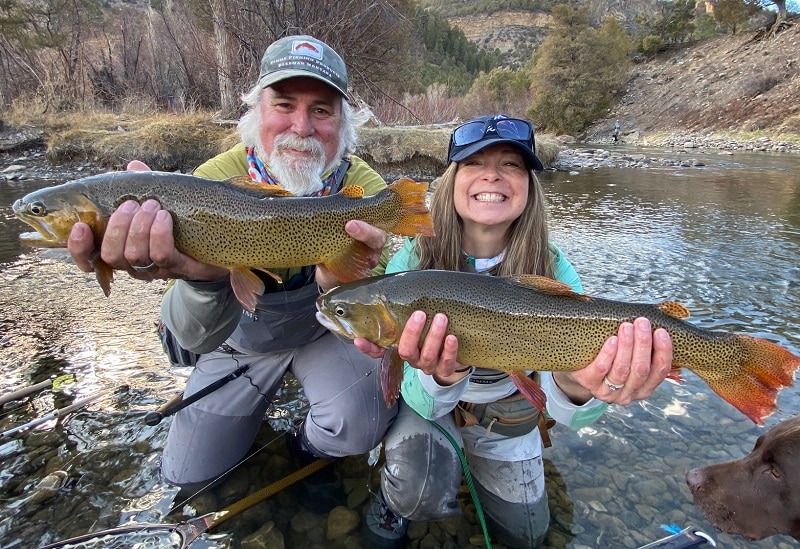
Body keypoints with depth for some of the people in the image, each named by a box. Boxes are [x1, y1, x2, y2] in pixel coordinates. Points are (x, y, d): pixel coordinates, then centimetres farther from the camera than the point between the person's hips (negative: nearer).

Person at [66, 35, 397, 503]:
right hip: (239, 338, 1)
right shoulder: (216, 180, -24)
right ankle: (252, 413, 40)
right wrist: (203, 276, -55)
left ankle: (312, 447, 11)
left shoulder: (366, 189, -23)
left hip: (323, 329, 0)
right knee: (190, 474, 9)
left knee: (361, 429, -25)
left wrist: (337, 283, -52)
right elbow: (199, 338, -32)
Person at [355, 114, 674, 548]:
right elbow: (423, 400, -28)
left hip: (506, 414, 3)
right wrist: (442, 377, -52)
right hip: (428, 405, -2)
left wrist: (573, 391, -54)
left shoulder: (553, 270, -22)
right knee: (422, 493, -31)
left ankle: (469, 461, 43)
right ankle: (394, 500, 6)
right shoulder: (412, 261, -26)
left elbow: (563, 414, -29)